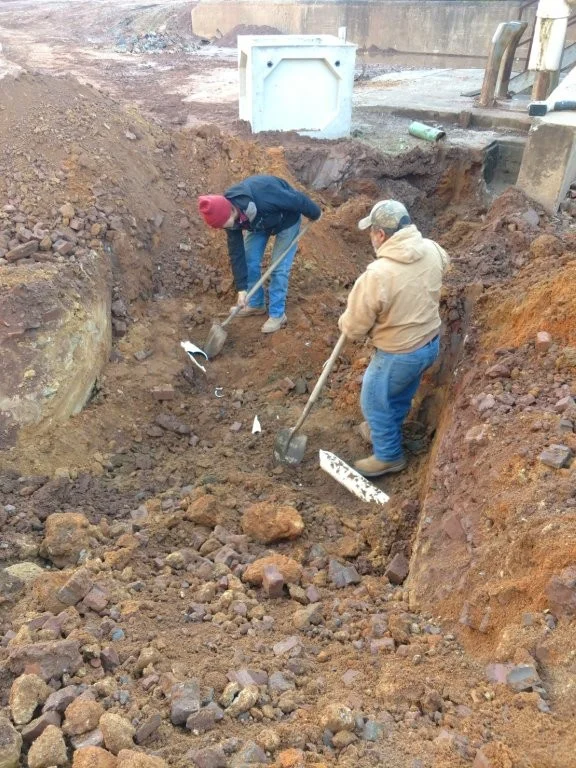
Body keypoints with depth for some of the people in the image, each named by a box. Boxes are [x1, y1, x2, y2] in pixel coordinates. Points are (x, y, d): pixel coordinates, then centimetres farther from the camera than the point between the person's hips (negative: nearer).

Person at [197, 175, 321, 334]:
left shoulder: (261, 197, -45)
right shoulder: (228, 214, -24)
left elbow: (297, 200, -30)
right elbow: (236, 252, -16)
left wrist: (315, 215, -10)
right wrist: (241, 288, -16)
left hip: (287, 219, -5)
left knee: (279, 267, -6)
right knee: (250, 260, 3)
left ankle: (277, 314, 7)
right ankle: (256, 304, 23)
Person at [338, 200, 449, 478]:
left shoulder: (378, 274, -32)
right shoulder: (432, 250, -10)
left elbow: (354, 326, -19)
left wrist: (345, 324, 5)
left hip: (399, 354, -7)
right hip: (430, 342, 7)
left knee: (374, 401, 17)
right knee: (402, 393, 30)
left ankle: (389, 456, 34)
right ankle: (388, 428, 55)